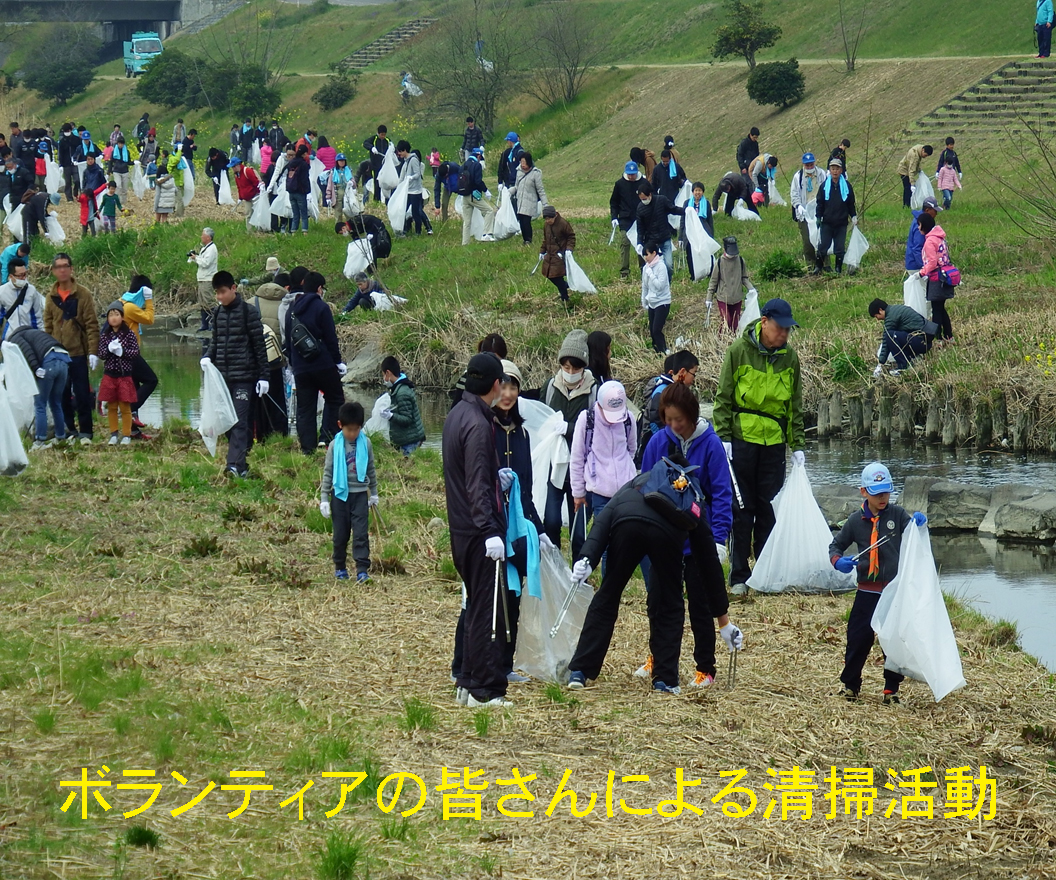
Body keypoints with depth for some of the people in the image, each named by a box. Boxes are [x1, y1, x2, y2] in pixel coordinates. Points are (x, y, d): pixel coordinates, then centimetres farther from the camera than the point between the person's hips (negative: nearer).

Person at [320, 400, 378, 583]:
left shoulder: (365, 443, -1)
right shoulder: (335, 445, -5)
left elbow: (371, 469, 11)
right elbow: (327, 472, 0)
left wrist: (374, 493, 16)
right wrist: (324, 498, -4)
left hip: (360, 494, 0)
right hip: (340, 494, 0)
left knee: (361, 533, -6)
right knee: (341, 534, 8)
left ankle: (362, 569, -8)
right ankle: (340, 567, 21)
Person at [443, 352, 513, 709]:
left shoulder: (457, 414, 11)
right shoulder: (478, 424, -18)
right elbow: (477, 487, -25)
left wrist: (497, 480, 34)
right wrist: (490, 531, -30)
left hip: (461, 529, 10)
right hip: (478, 532, -10)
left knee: (477, 607, 17)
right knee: (487, 611, -5)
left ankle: (468, 683, 22)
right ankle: (485, 690, -3)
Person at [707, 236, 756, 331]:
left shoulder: (740, 261, -2)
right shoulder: (719, 262, -8)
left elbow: (744, 278, 9)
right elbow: (713, 281, 0)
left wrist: (750, 288, -9)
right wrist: (709, 298, 1)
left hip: (737, 298, 3)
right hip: (723, 298, -3)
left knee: (735, 324, 8)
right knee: (726, 322, -10)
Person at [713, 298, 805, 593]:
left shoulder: (789, 356, 6)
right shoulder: (738, 351, -4)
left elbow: (795, 404, 13)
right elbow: (723, 397, -1)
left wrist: (797, 444, 8)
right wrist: (723, 436, -8)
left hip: (774, 440, 3)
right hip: (741, 438, -3)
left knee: (770, 508, 5)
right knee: (741, 508, 1)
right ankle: (738, 576, 7)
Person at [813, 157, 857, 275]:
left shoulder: (847, 186, 3)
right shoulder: (824, 186, 2)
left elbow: (851, 204, 12)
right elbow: (820, 204, 6)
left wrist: (854, 217, 6)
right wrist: (818, 218, 2)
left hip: (841, 223, 0)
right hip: (827, 223, 0)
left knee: (840, 248, 4)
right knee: (822, 246, 0)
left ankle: (839, 269, 15)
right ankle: (818, 267, 13)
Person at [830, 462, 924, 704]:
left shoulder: (897, 514, 1)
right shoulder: (856, 521, 2)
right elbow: (836, 545, 11)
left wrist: (918, 521, -32)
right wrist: (838, 560, -10)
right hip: (868, 591, 0)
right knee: (859, 638, 1)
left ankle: (891, 689, 13)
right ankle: (850, 684, 18)